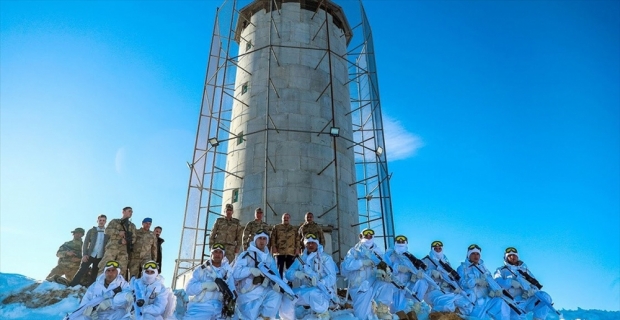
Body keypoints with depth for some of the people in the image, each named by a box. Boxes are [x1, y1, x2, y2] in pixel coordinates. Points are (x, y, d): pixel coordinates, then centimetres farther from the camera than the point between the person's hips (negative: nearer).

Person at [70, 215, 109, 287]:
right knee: (82, 271, -10)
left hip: (100, 257, 0)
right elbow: (85, 243, 4)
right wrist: (84, 254, -9)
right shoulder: (91, 231, 8)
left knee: (94, 275, 3)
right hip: (90, 255, 0)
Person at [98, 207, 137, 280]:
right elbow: (107, 230, 2)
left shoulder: (132, 225, 22)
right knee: (104, 266, -14)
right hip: (112, 247, -2)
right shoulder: (114, 221, 17)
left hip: (124, 249, 2)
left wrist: (127, 240, -10)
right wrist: (118, 232, -11)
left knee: (122, 270, -4)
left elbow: (133, 238, 11)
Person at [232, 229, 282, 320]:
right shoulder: (246, 254, -7)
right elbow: (235, 273, -17)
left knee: (277, 295, -20)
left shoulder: (270, 258, 9)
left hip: (264, 291, 4)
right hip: (248, 294, -4)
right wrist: (251, 270, -32)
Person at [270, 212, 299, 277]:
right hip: (279, 252, -1)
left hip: (291, 253, 1)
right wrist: (274, 247, -9)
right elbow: (273, 238, 2)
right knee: (279, 269, 3)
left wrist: (297, 249, -1)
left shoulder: (294, 229, 13)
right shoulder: (276, 227, 8)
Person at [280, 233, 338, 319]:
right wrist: (296, 274, -22)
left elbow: (332, 278, -13)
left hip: (323, 290, -4)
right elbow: (288, 274, 1)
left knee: (313, 294, -37)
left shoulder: (325, 258, -4)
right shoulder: (301, 259, 10)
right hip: (305, 290, 4)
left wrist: (318, 282, -32)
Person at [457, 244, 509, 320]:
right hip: (473, 302, -3)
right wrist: (476, 281, -22)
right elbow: (462, 282, -11)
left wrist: (493, 291, -15)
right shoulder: (462, 268, 5)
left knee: (500, 303, -21)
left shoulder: (483, 268, 20)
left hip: (487, 300, 3)